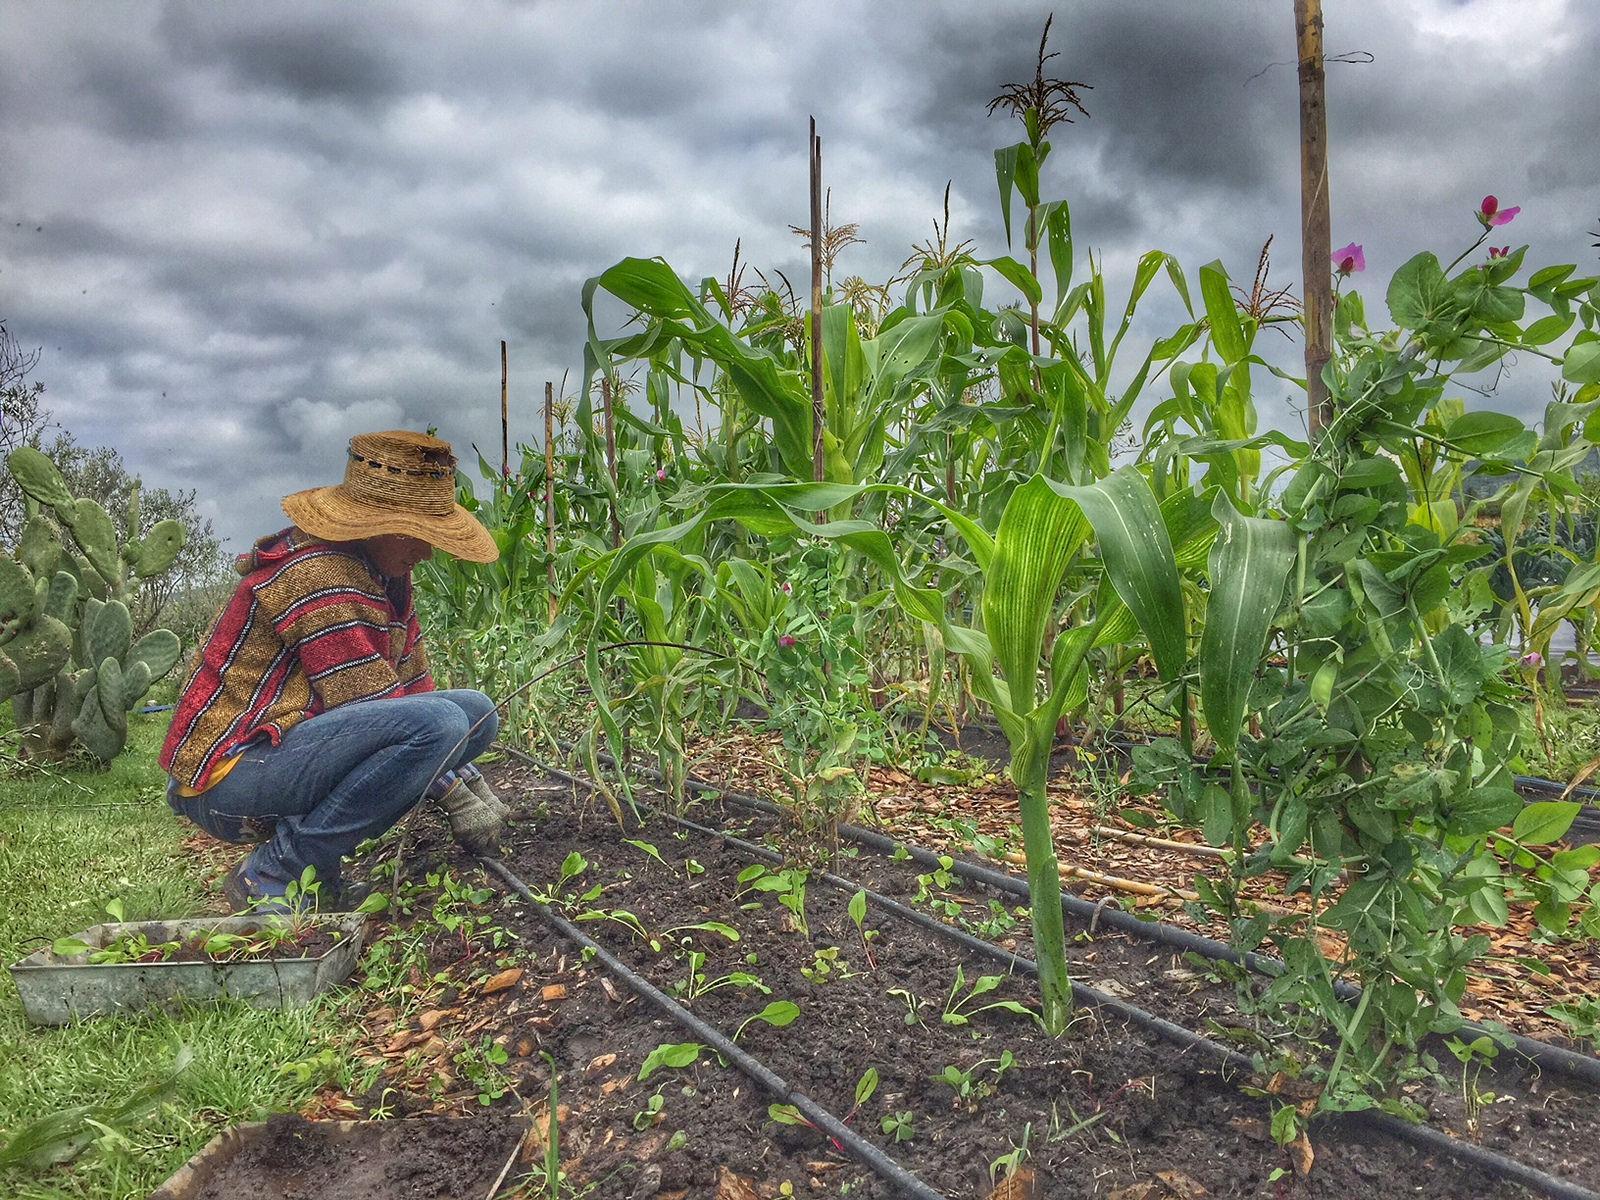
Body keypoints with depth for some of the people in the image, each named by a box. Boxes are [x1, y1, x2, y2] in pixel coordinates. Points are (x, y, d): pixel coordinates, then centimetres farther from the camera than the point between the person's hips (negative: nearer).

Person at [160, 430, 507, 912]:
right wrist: (454, 793, -15)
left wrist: (469, 778, 2)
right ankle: (272, 877, -14)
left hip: (290, 749, 10)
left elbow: (412, 685, 11)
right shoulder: (317, 574, -19)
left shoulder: (385, 573, 10)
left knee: (475, 710, 3)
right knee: (437, 722, -29)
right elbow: (370, 705, -21)